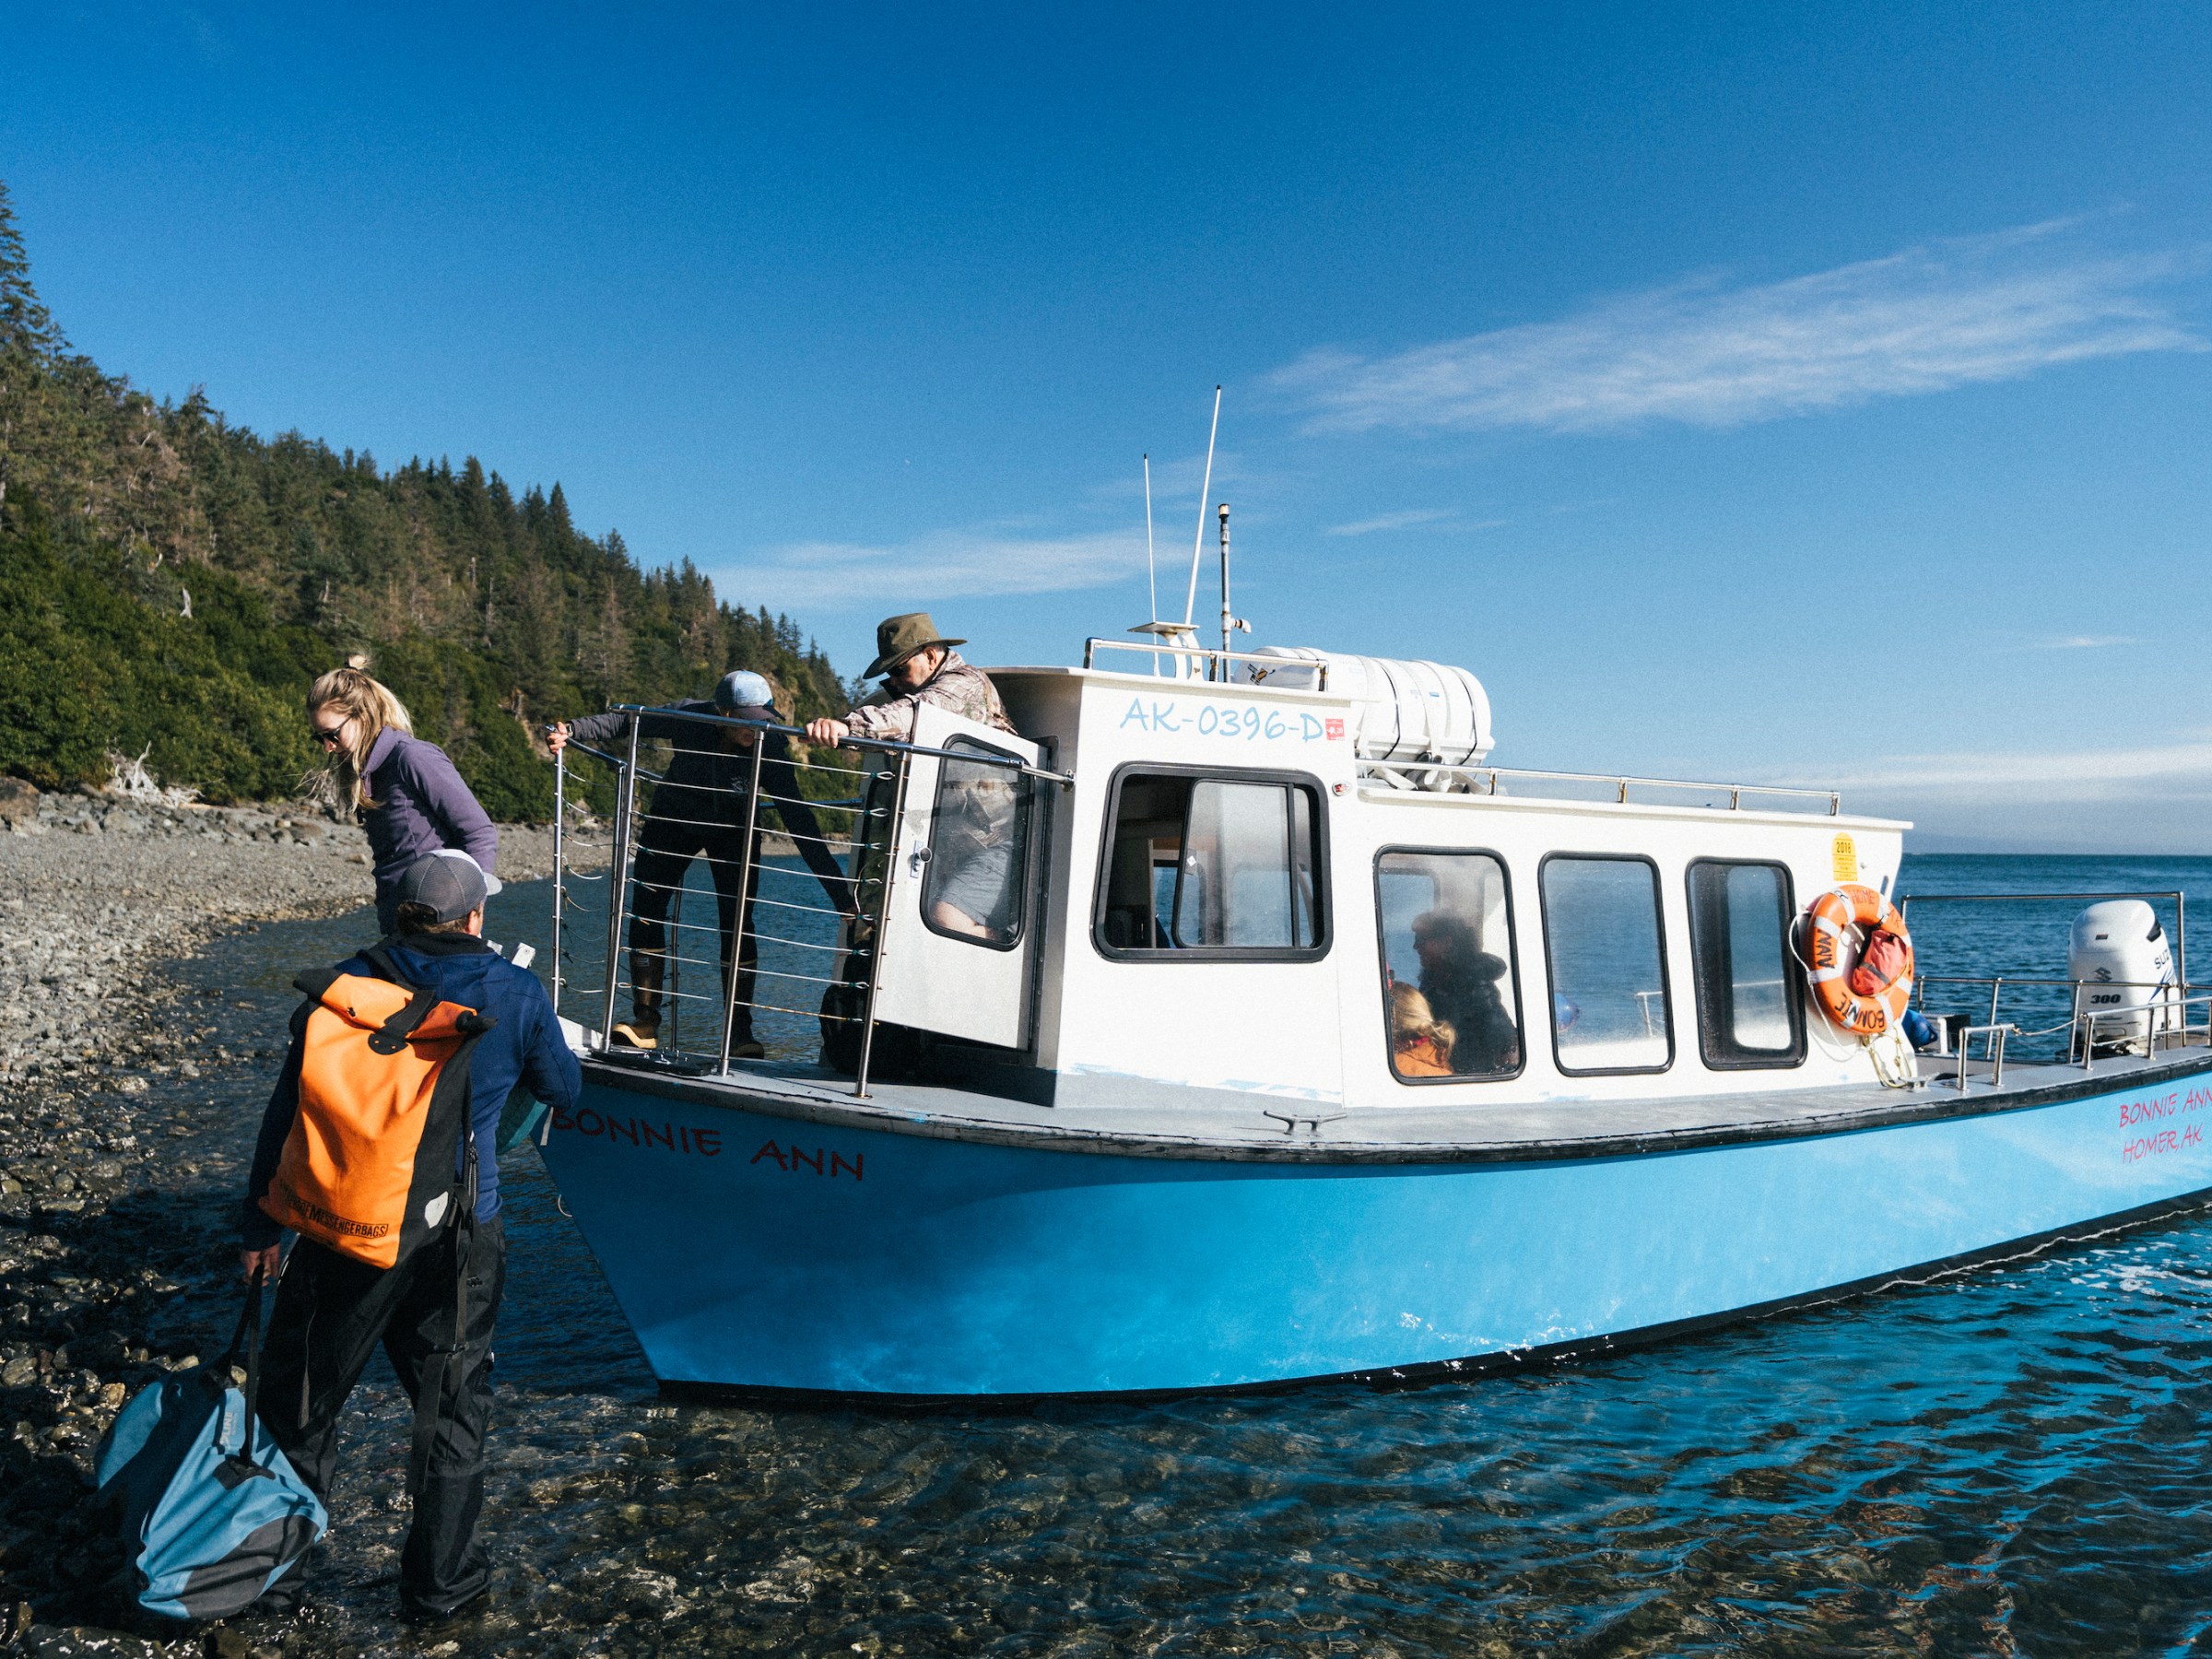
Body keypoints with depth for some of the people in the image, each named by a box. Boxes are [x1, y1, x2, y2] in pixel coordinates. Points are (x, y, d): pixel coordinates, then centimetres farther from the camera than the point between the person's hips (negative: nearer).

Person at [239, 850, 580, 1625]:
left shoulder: (349, 983, -5)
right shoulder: (518, 995, -5)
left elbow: (287, 1109, -2)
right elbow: (564, 1092, 10)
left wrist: (261, 1222, 6)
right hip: (459, 1238, 0)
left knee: (300, 1404, 18)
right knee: (455, 1409, 16)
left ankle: (276, 1572, 30)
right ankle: (440, 1581, 27)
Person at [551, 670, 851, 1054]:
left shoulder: (771, 745, -30)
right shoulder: (688, 719, -29)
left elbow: (798, 818, -30)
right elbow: (624, 724, -15)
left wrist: (838, 889, -34)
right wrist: (572, 730, -33)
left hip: (733, 829, -1)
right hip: (674, 819, 2)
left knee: (738, 925, -12)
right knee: (646, 911, -5)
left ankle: (741, 1032, -4)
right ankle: (645, 1021, 4)